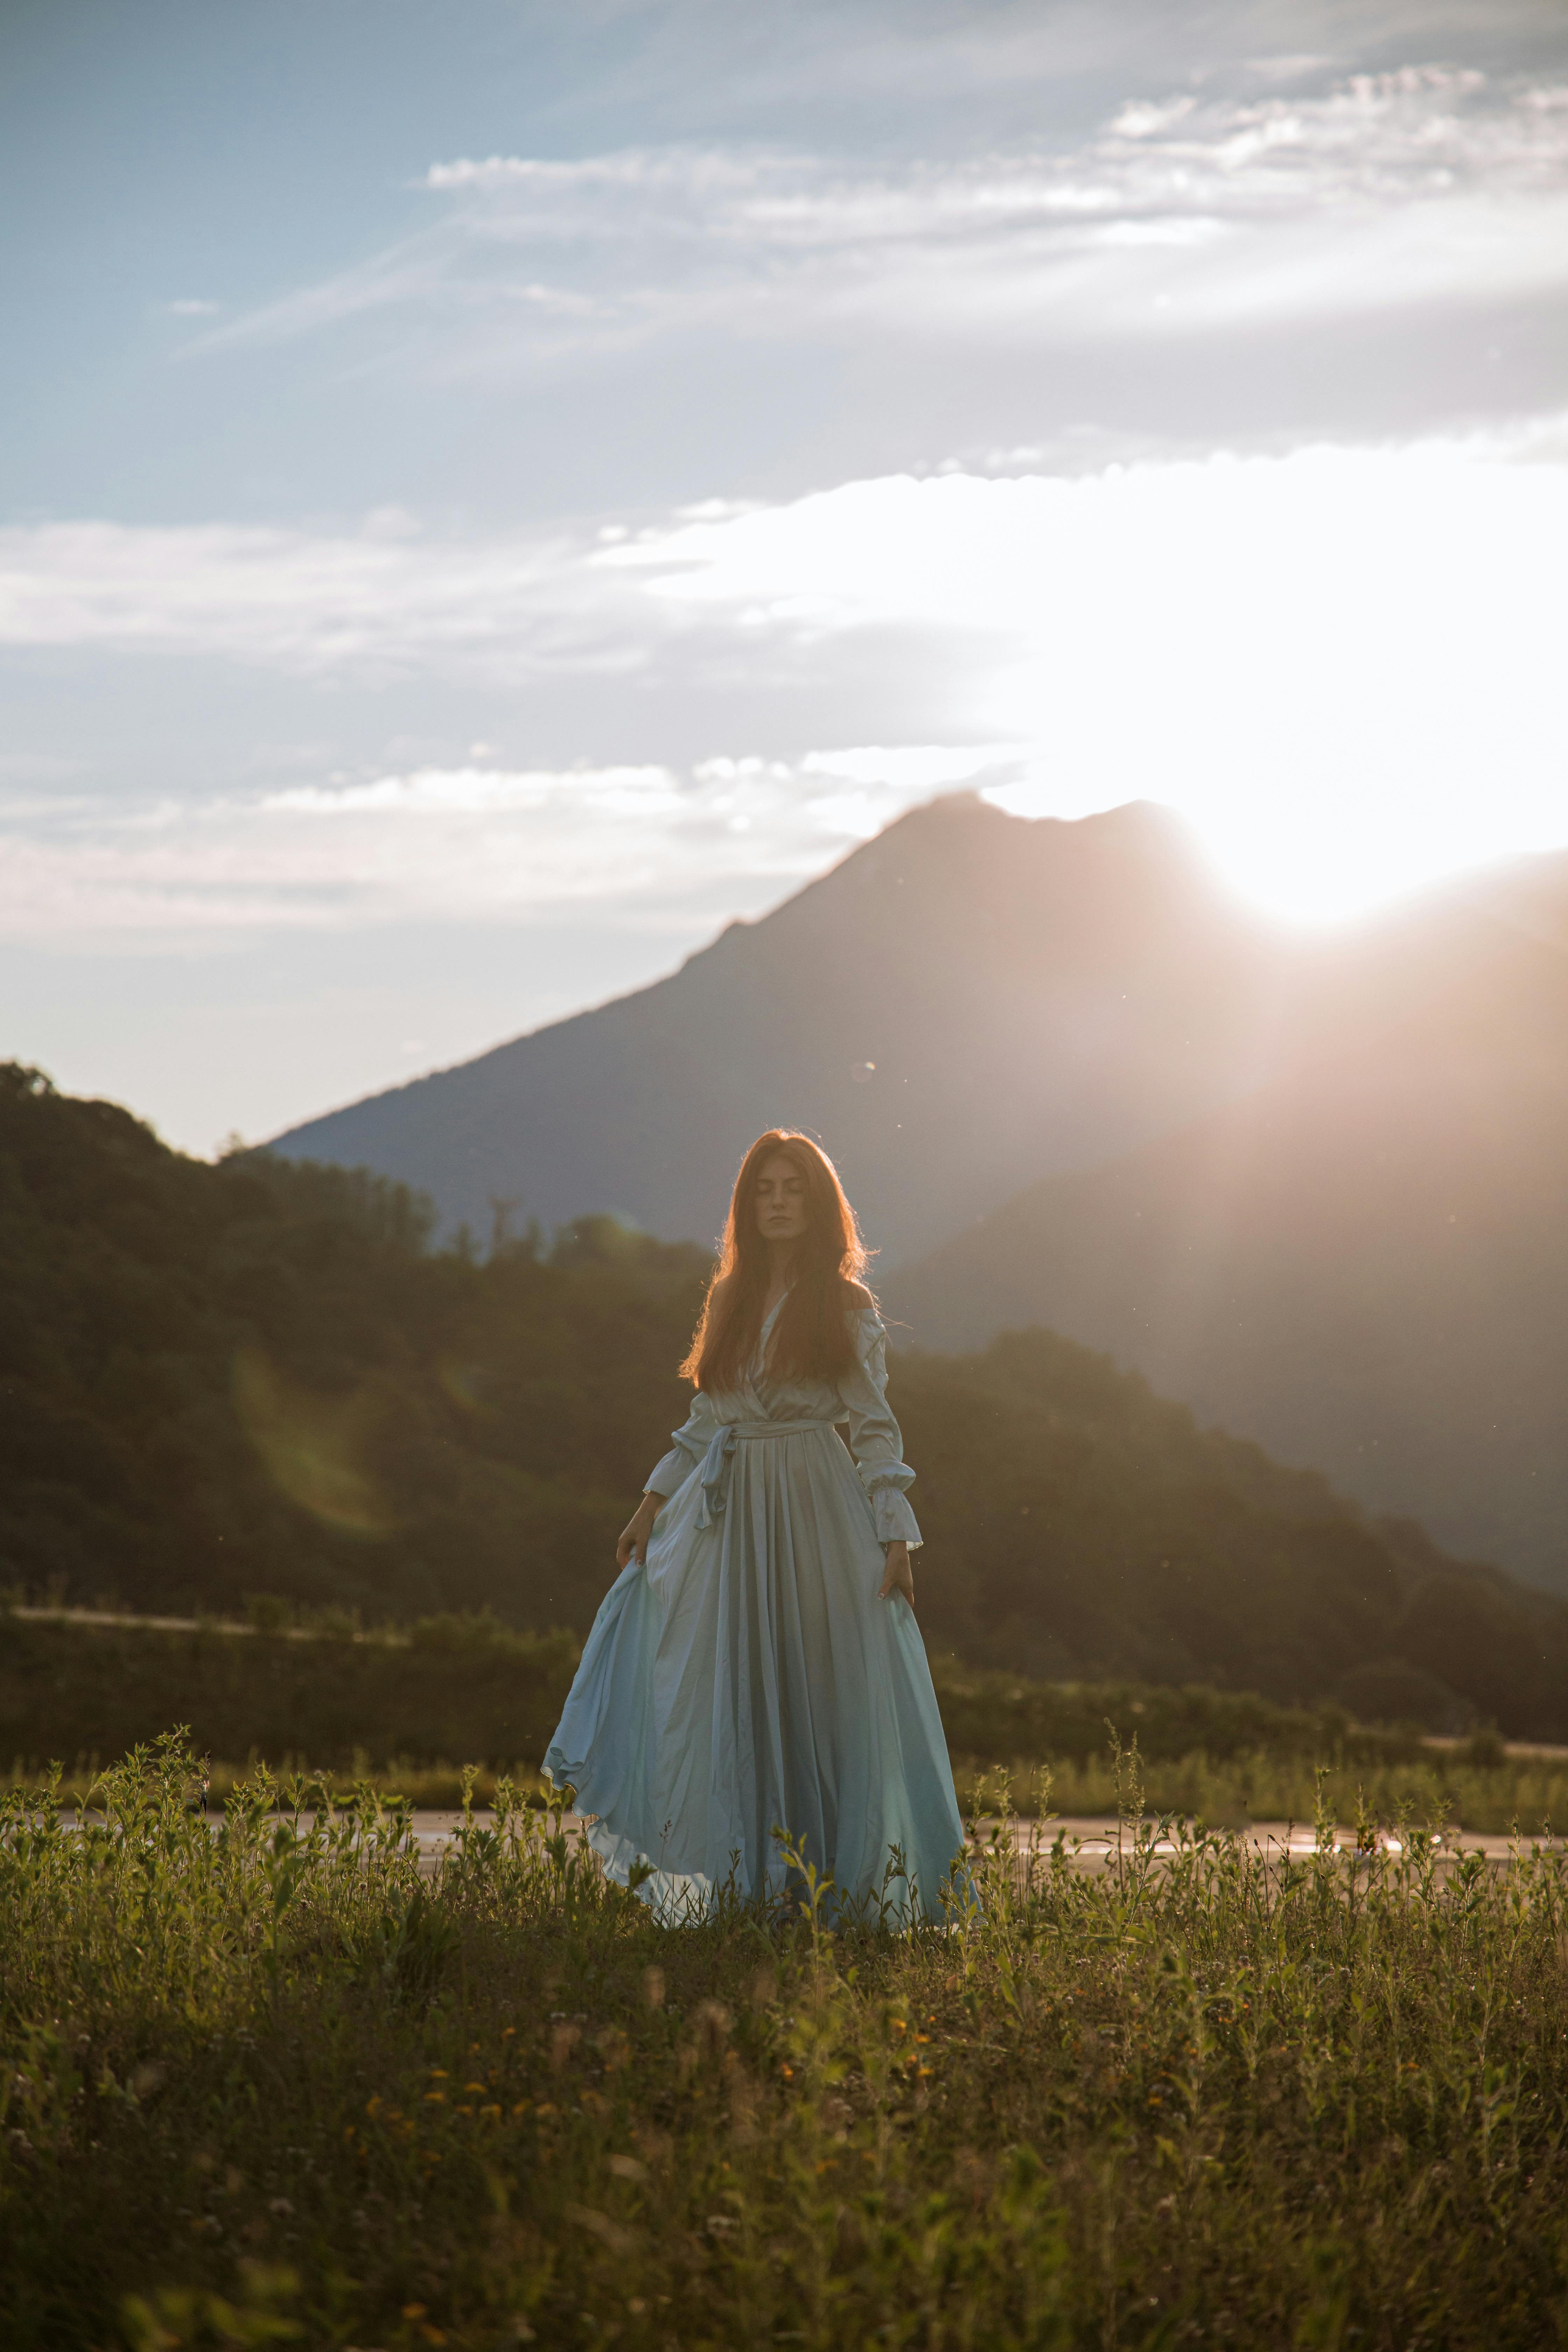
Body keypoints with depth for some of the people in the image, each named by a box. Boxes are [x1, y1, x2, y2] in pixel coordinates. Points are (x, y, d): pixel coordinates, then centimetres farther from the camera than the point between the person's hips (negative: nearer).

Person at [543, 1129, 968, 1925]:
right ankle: (746, 1880, 7)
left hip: (817, 1508, -4)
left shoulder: (848, 1305, 0)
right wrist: (653, 1503, 9)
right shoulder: (731, 1298, 13)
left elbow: (875, 1427, -3)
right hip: (727, 1508, 4)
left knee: (818, 1693, -3)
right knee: (725, 1696, 1)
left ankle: (829, 1878, 5)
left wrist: (895, 1538, -10)